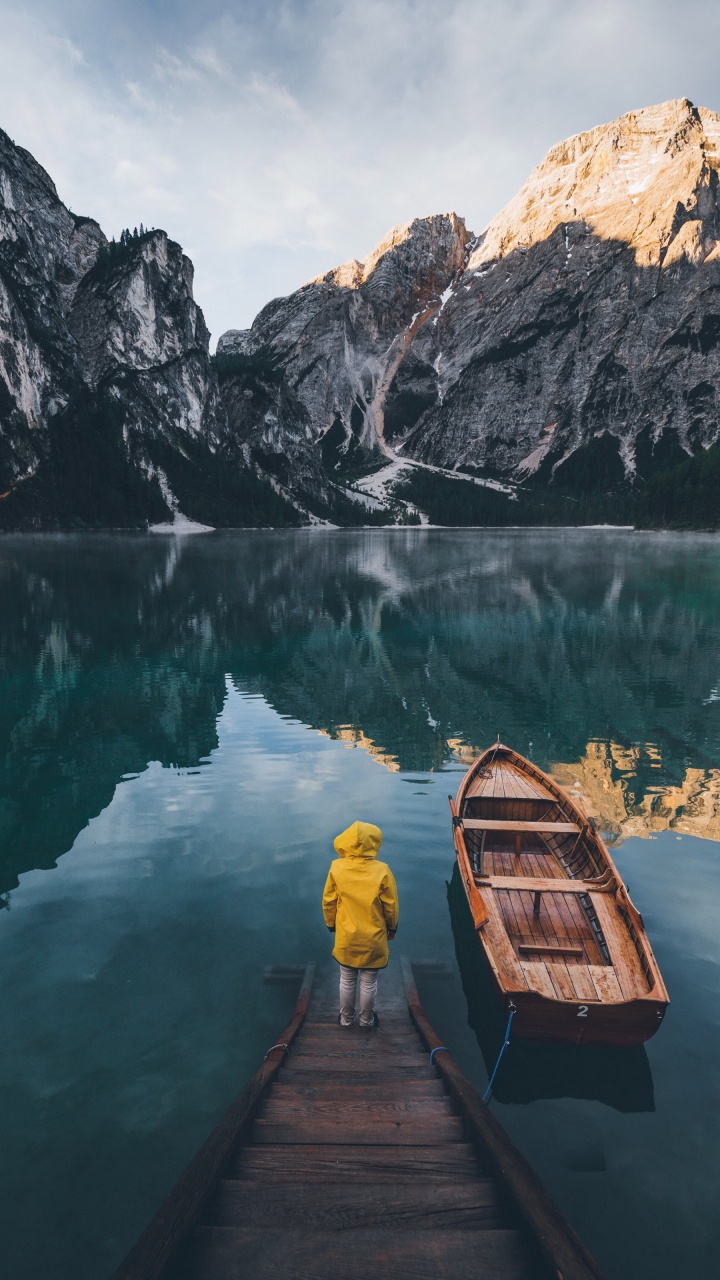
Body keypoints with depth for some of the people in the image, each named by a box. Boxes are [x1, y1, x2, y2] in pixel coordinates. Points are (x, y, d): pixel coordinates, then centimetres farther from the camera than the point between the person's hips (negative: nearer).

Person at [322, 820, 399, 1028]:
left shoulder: (336, 867, -17)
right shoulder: (382, 871, -21)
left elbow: (328, 902, -5)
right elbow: (391, 906, -10)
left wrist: (331, 924, 12)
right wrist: (392, 927, 9)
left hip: (346, 937, 1)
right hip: (373, 939, -1)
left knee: (347, 981, 22)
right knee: (369, 982, 19)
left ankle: (346, 1018, 39)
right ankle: (367, 1019, 37)